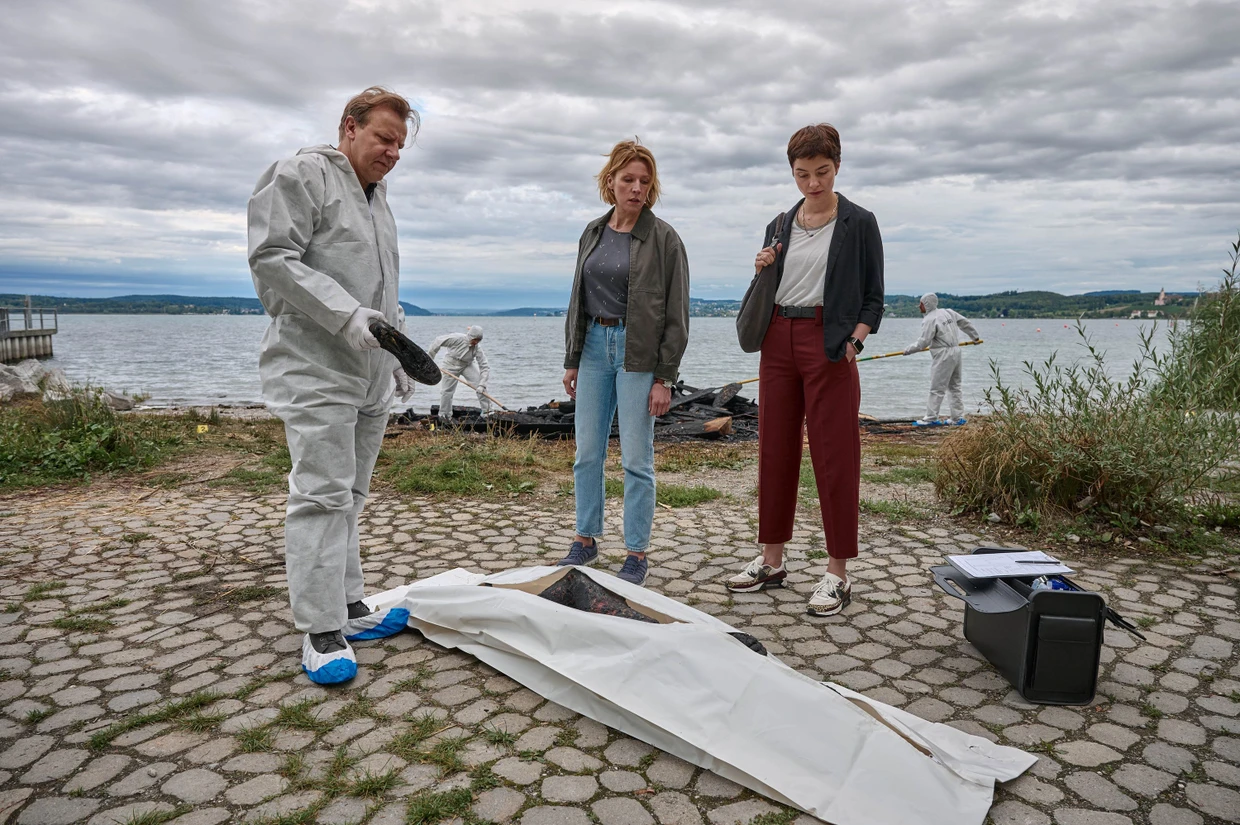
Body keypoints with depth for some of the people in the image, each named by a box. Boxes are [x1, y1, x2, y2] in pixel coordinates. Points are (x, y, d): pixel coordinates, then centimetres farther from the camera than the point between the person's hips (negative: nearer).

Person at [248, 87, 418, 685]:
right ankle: (322, 632, -1)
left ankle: (348, 608, 20)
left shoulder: (376, 195, 22)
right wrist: (346, 315, -22)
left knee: (349, 496, 12)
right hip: (316, 371, -8)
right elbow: (272, 259, -15)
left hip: (369, 374, 9)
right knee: (322, 495, -9)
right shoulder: (301, 176, -4)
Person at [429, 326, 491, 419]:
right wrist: (430, 355, -9)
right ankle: (444, 415, 24)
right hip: (451, 365, -2)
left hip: (467, 366, 2)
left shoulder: (477, 348, -23)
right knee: (447, 390, 4)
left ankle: (487, 410, -6)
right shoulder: (457, 338, -30)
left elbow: (485, 367, -23)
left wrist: (482, 384, -32)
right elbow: (438, 341, -19)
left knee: (480, 385, -16)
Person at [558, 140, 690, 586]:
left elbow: (676, 313, -7)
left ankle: (637, 554, 13)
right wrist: (572, 359, 13)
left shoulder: (663, 238, -5)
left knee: (636, 458, 0)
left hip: (639, 352, -5)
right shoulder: (593, 232, 10)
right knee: (587, 451, 9)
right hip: (595, 347, 5)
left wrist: (665, 377, -12)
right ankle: (585, 540, 25)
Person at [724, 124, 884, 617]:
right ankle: (772, 561, 20)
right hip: (779, 340, 5)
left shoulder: (858, 224, 1)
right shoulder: (780, 225, 14)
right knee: (775, 450, 8)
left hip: (829, 343, -5)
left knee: (834, 456, -3)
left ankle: (838, 574, 7)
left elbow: (873, 298, 1)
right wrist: (761, 273, 0)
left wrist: (854, 341, -13)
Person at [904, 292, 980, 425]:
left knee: (937, 388, -5)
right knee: (954, 386, 15)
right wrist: (975, 336, 35)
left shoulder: (930, 320, -14)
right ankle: (958, 417, 18)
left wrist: (907, 350, -4)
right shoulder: (948, 312, 10)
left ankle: (931, 418, -3)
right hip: (956, 351, 9)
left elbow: (923, 342, -16)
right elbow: (965, 323, 21)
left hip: (943, 356, -9)